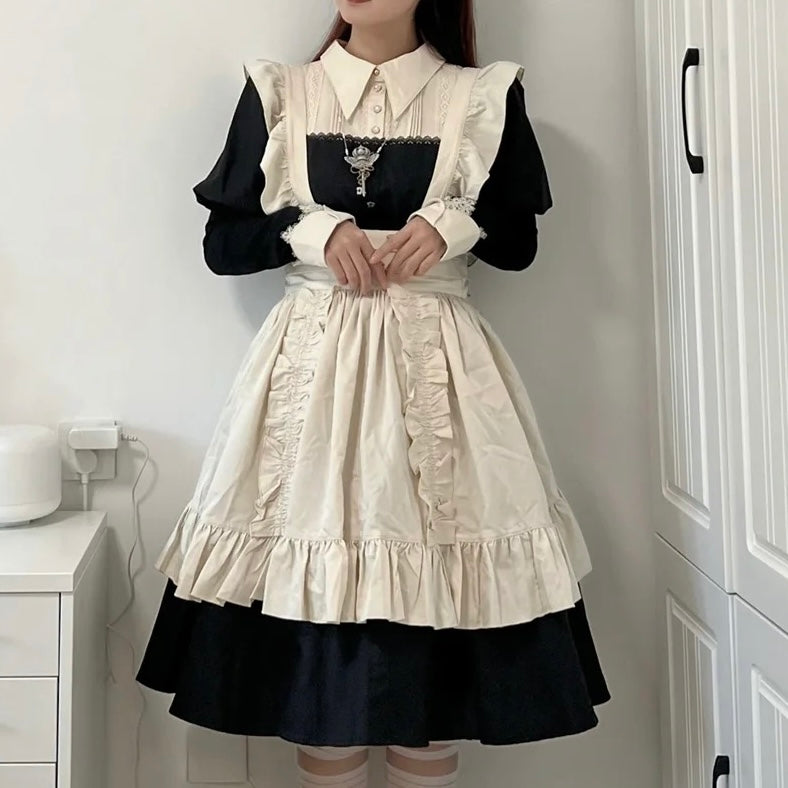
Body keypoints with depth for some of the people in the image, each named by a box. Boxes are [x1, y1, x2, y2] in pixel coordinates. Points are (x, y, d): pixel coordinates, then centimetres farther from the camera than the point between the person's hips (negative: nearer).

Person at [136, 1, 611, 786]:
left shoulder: (483, 96, 7)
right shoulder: (277, 94, 8)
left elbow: (520, 242, 10)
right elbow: (222, 243, 7)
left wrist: (454, 222, -10)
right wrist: (312, 228, -9)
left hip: (437, 362, 0)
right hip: (314, 359, 1)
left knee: (435, 591, 0)